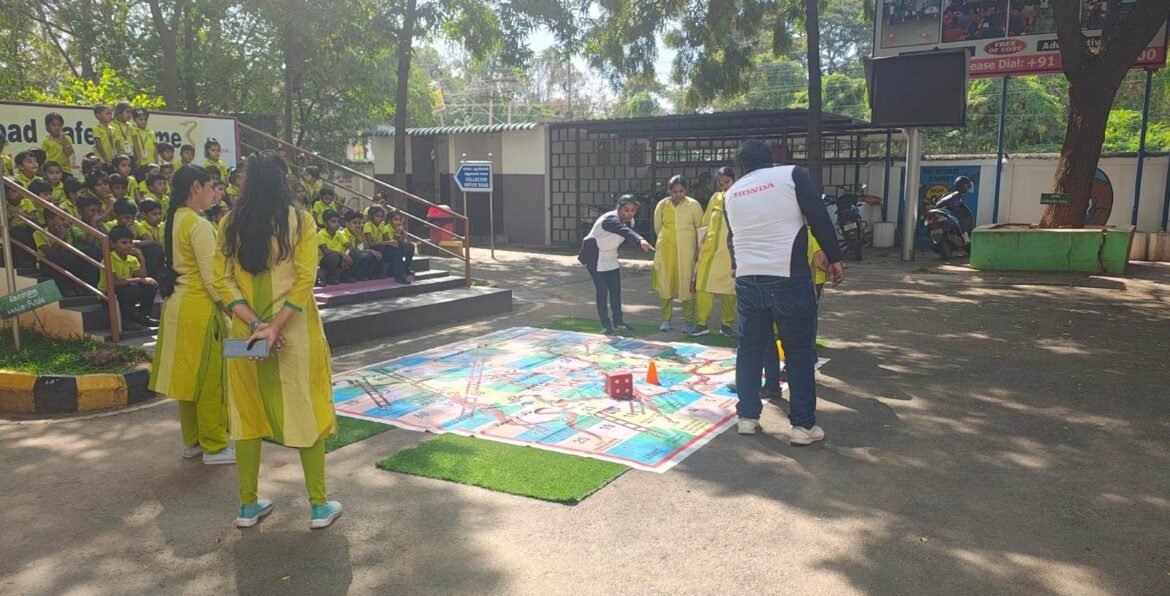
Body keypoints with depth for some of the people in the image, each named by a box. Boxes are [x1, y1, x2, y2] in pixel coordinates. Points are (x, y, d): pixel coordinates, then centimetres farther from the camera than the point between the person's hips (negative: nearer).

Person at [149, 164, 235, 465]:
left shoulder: (173, 221, 11)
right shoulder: (199, 225, -16)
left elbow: (179, 265, 15)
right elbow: (211, 277, -19)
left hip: (177, 303, 9)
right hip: (199, 307, -9)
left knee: (189, 375, 15)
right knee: (209, 378, 0)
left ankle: (192, 441, 25)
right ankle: (214, 446, 8)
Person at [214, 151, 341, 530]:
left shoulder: (230, 223, 2)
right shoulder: (300, 220, -7)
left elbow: (223, 280, -4)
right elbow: (304, 280, -15)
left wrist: (254, 324, -10)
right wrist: (275, 325, -16)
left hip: (245, 333, 3)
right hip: (294, 333, -3)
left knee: (248, 412, 13)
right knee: (306, 411, 6)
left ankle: (248, 505, 24)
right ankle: (319, 506, 14)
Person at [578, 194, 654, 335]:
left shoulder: (629, 221, -5)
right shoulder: (610, 220, -32)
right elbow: (625, 231, -53)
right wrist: (640, 240, -70)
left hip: (611, 258, 8)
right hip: (595, 258, -7)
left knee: (616, 290, 7)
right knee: (602, 291, -7)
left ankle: (618, 321, 19)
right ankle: (606, 324, 3)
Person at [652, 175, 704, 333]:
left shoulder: (693, 205, -3)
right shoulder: (662, 205, 2)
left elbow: (700, 228, 5)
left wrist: (697, 247, 8)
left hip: (686, 251, -2)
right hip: (665, 250, 2)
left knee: (687, 285, -1)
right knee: (664, 284, 5)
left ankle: (689, 321, 9)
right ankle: (665, 320, 16)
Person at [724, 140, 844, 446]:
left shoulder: (731, 193, 13)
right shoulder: (792, 174, -1)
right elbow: (819, 218, -7)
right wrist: (834, 258, -1)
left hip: (747, 279, 4)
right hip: (789, 276, -4)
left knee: (749, 348, 15)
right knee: (800, 350, 6)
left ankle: (747, 417, 20)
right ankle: (803, 425, 7)